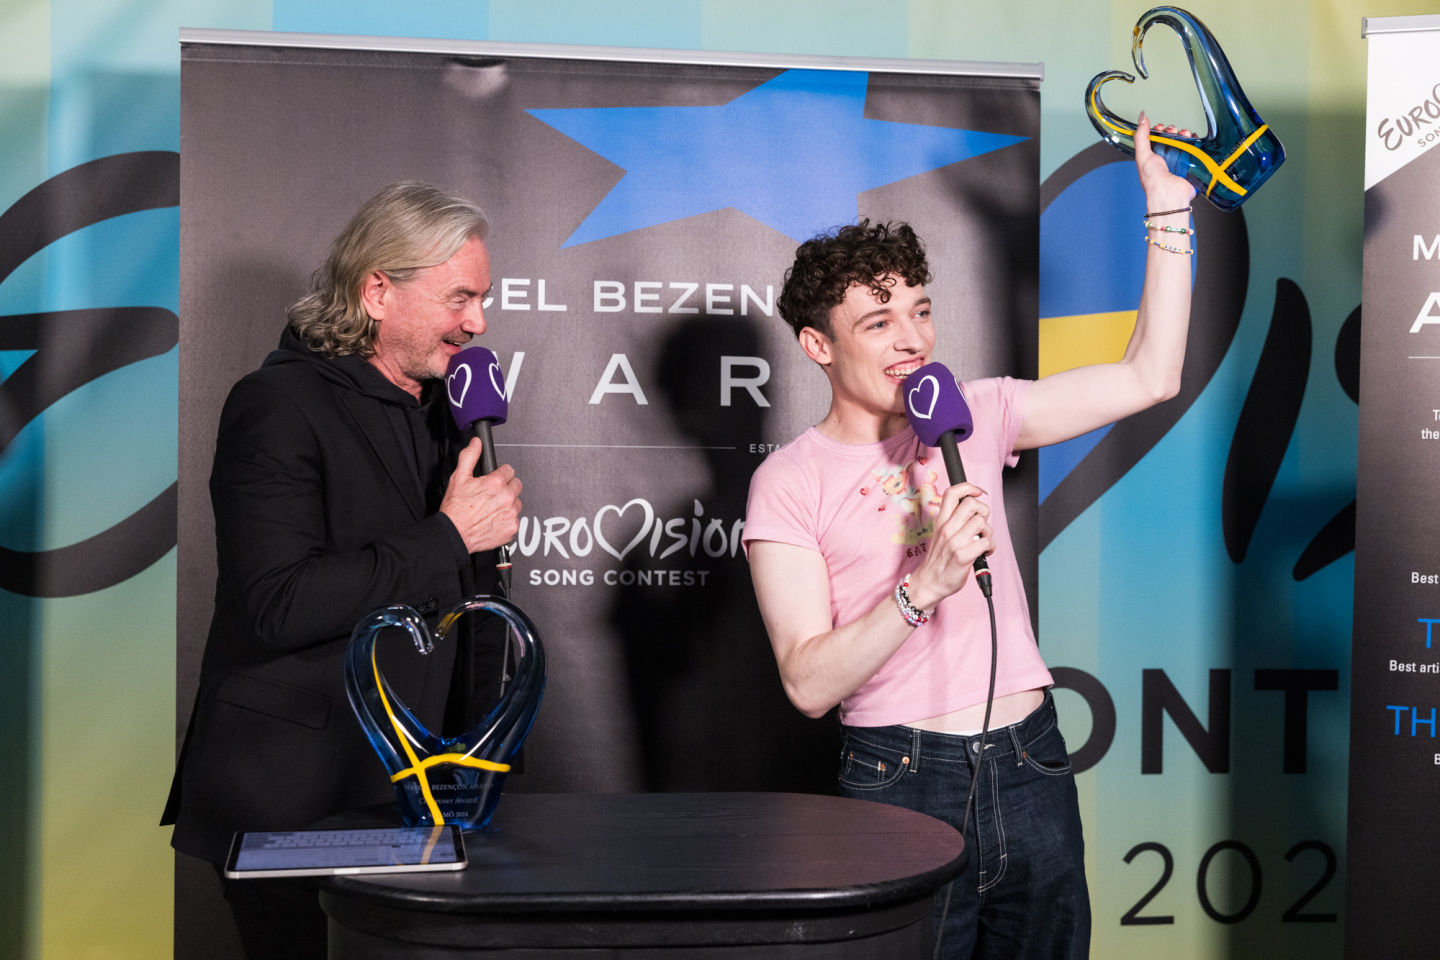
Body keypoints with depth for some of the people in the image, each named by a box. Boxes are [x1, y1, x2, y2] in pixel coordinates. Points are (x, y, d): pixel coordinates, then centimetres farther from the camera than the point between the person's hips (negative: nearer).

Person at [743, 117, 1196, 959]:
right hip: (904, 784, -4)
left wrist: (1168, 212, 9)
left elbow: (1148, 378, 10)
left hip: (1032, 767, 4)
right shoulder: (791, 482, -5)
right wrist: (925, 585, -24)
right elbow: (809, 684, -12)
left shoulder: (974, 416, 8)